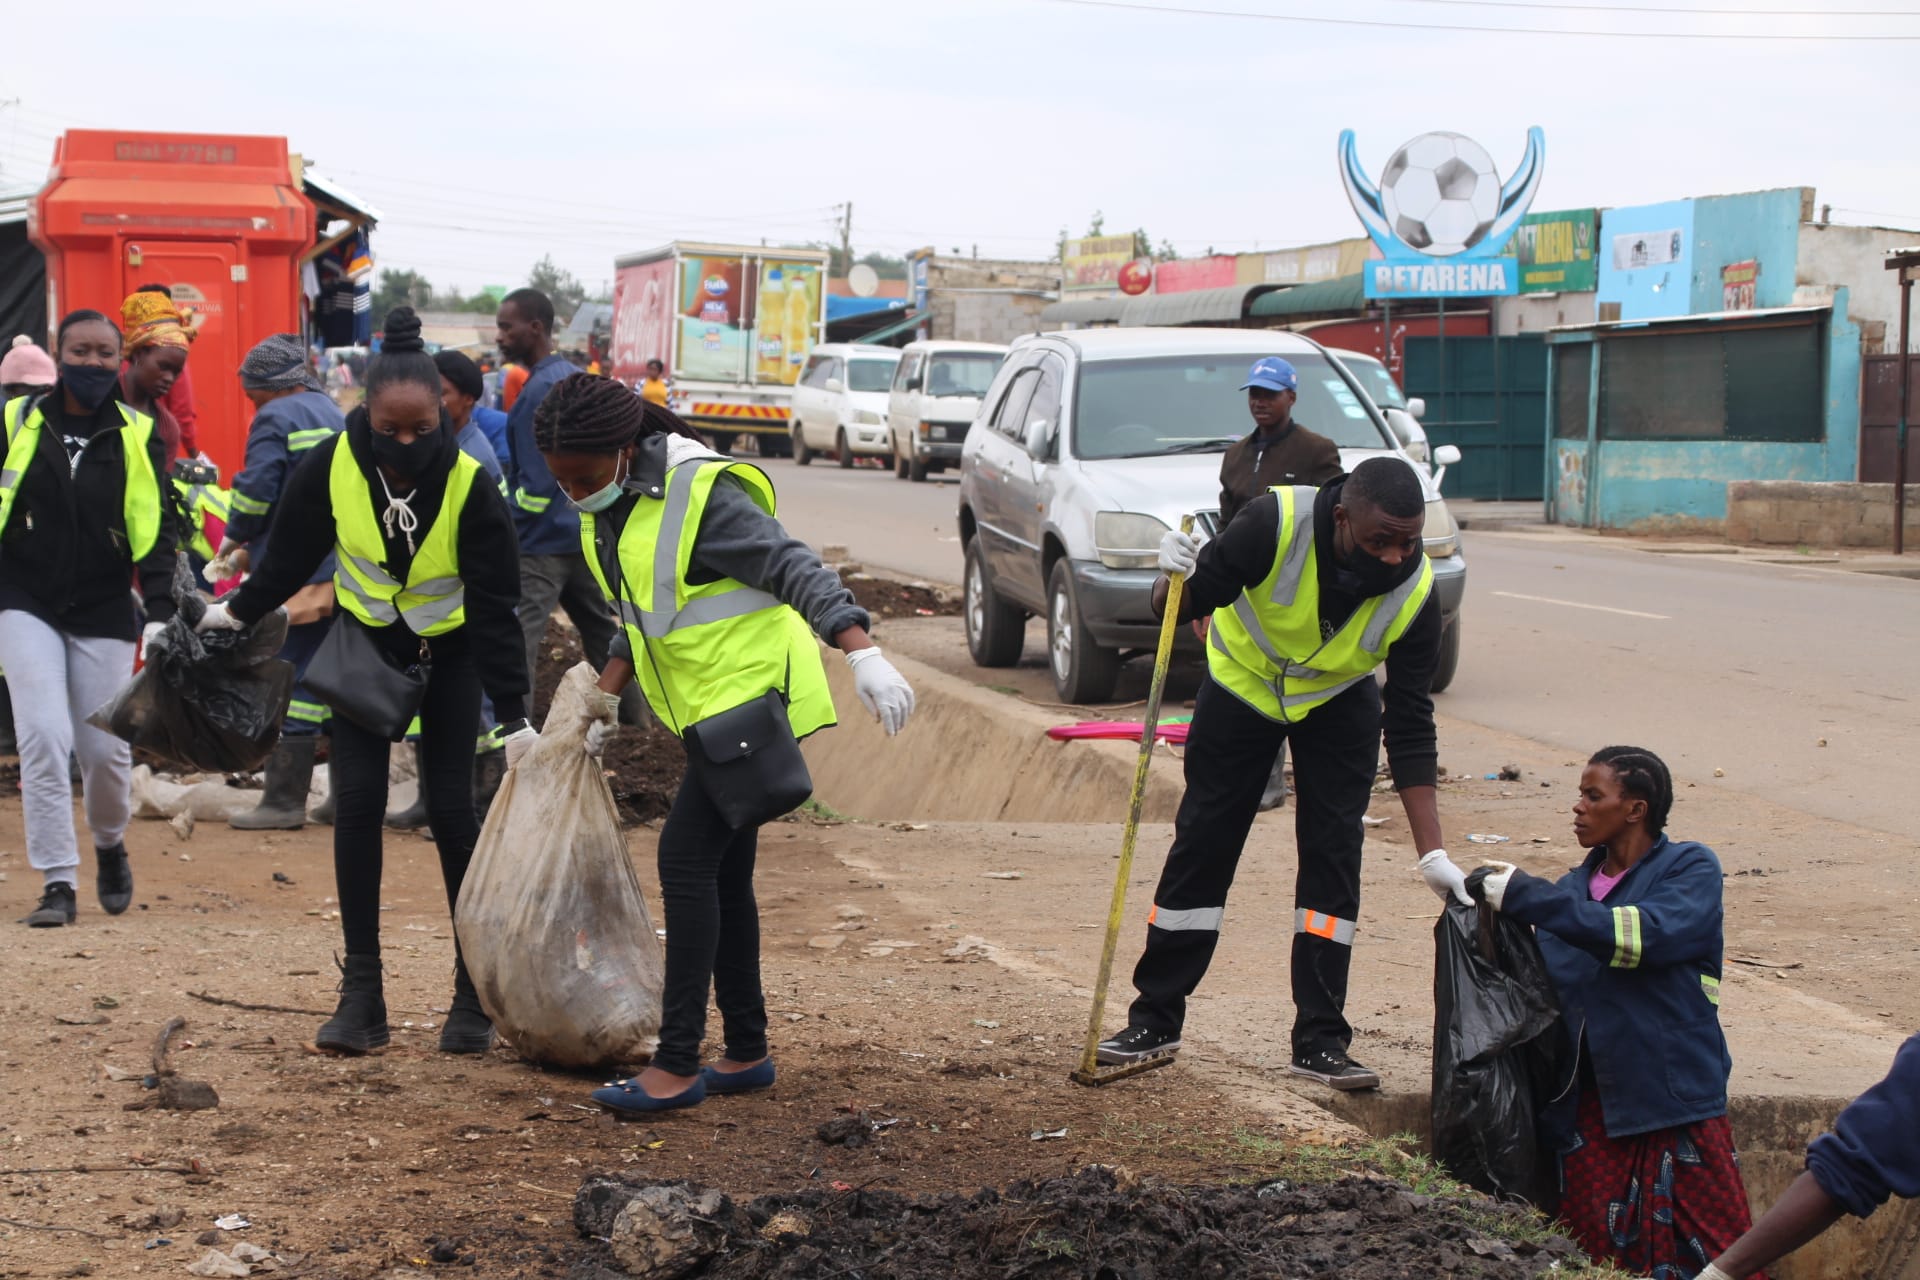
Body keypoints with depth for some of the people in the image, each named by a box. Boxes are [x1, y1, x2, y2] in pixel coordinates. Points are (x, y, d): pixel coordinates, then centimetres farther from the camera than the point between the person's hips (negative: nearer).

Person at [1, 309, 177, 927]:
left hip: (104, 613, 1)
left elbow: (154, 531, -1)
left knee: (106, 747, 3)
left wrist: (161, 613, -11)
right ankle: (58, 883, -6)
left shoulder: (137, 436, 1)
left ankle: (109, 845, 34)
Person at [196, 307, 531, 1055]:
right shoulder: (331, 466, -21)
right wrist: (239, 612, 9)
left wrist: (515, 716, -26)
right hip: (365, 643, 2)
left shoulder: (469, 486, -26)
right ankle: (361, 993, -2)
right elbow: (291, 556, -1)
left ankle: (474, 992, 4)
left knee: (452, 808, -6)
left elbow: (495, 606, -23)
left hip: (449, 653, -2)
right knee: (357, 802, -7)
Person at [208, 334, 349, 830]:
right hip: (344, 574, 8)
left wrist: (234, 542, 5)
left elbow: (256, 493, -14)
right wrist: (250, 550, 21)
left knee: (292, 682, -6)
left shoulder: (276, 418, -7)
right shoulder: (334, 415, 20)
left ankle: (284, 801, -6)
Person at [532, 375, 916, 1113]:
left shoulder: (700, 496, -20)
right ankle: (747, 1054, 21)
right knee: (722, 875, 12)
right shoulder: (607, 509, 7)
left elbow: (798, 572, -25)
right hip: (713, 705, 9)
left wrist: (863, 656, -35)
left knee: (686, 859, -13)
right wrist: (607, 699, 17)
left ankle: (678, 1065, -11)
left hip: (752, 693, -9)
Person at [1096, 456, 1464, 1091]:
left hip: (1338, 701, 1)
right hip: (1243, 682, -1)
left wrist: (1432, 852, -28)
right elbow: (1177, 606, -23)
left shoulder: (1414, 591, -28)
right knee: (1202, 843, 1)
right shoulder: (1277, 523, -35)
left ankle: (1320, 1039, 0)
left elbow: (1410, 728, -24)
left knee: (1333, 852, -7)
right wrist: (1175, 581, -48)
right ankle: (1155, 1019, 13)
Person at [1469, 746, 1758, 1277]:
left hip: (1672, 1092, -5)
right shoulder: (1575, 887, 17)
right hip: (1590, 1102, 5)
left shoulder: (1690, 869, 0)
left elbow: (1647, 935, -20)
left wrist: (1526, 896, -19)